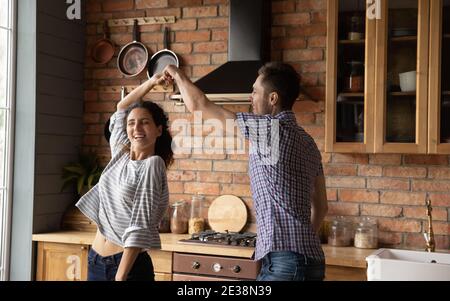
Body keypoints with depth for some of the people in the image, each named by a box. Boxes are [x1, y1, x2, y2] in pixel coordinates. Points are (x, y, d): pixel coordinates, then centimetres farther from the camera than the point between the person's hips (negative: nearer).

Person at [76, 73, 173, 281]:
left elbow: (139, 228, -18)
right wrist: (151, 83, 16)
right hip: (95, 260, 6)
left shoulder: (152, 165, -12)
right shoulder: (120, 154, 7)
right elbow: (121, 108, 21)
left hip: (129, 264, -6)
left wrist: (120, 277, -22)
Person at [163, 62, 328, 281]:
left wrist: (179, 76, 11)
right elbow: (321, 207, 19)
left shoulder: (273, 128, -11)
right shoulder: (308, 142, 14)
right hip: (308, 259, 9)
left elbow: (199, 105, -7)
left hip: (286, 261, -9)